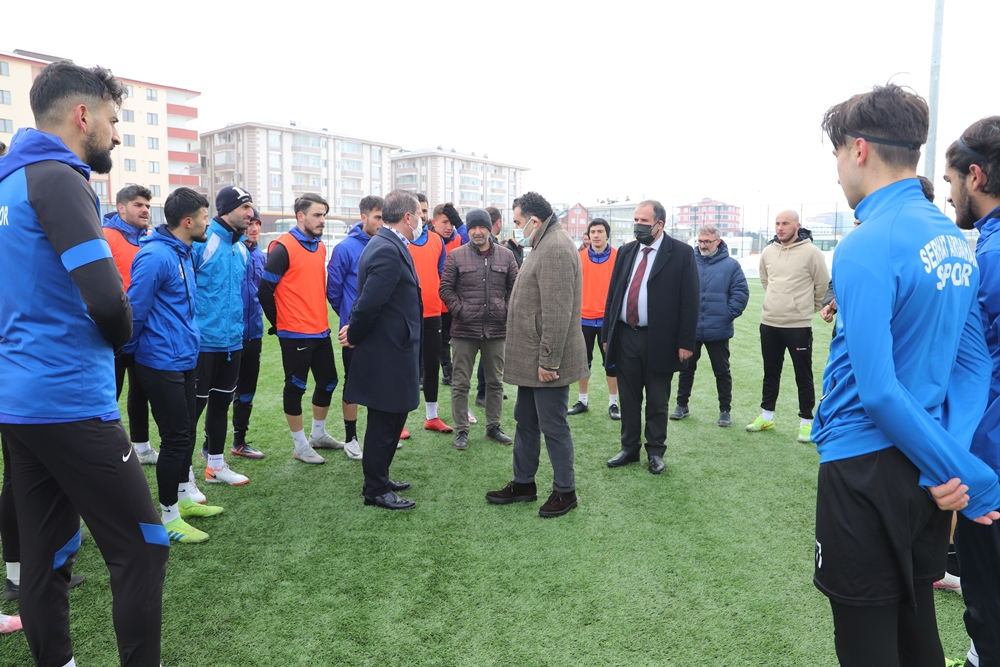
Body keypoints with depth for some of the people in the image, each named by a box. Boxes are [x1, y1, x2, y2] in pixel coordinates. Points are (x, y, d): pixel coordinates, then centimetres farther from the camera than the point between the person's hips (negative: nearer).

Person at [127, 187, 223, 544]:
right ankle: (168, 516, 13)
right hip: (162, 363, -9)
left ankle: (183, 498, 33)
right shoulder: (155, 256, -20)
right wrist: (132, 349, -3)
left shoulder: (183, 253, 11)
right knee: (176, 438, -1)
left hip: (183, 359, 9)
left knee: (187, 431, 17)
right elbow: (135, 309, -17)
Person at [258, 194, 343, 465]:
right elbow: (265, 290, -13)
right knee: (296, 387, 4)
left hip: (321, 330, 8)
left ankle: (318, 434, 34)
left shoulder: (320, 246, 10)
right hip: (295, 334, -8)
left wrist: (319, 317, 14)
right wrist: (278, 323, -5)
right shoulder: (283, 248, -13)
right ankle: (300, 445, 18)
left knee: (328, 382, 16)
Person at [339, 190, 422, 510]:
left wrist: (354, 330, 6)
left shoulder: (386, 245, 13)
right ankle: (376, 490, 16)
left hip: (391, 350, 10)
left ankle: (379, 479, 33)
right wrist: (355, 335, -9)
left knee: (389, 421, 19)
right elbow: (370, 301, -24)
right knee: (384, 423, 3)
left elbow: (369, 301, 15)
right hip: (388, 354, -10)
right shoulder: (388, 250, -21)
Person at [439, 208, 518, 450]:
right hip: (464, 330, -2)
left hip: (497, 329, 2)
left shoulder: (506, 255, 5)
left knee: (495, 382, 13)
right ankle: (461, 430, 16)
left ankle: (493, 427, 27)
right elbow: (446, 288, 0)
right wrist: (460, 310, -9)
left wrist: (507, 311, -1)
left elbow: (514, 287, 9)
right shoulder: (456, 256, -1)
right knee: (460, 383, 4)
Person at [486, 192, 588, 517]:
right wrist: (537, 358, 19)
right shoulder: (544, 245, 16)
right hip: (531, 358, 11)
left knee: (553, 426, 2)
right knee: (525, 420, 18)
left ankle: (565, 491, 17)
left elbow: (557, 312, -25)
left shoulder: (556, 248, -19)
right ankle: (523, 483, 31)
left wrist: (548, 360, -23)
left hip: (546, 361, -11)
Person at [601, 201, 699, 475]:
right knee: (629, 399, 13)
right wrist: (606, 335, 9)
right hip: (625, 337, 4)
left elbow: (690, 300, -7)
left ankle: (655, 452, 24)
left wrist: (686, 342, -11)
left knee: (657, 402, 9)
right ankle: (629, 449, 28)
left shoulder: (681, 253, -5)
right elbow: (612, 295, 11)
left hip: (659, 340, -4)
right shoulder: (626, 252, 9)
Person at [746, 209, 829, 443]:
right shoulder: (768, 252, 5)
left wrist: (811, 307, 10)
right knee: (771, 372, 16)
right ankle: (766, 417, 29)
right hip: (769, 323, 5)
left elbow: (823, 284, -1)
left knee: (803, 375, 5)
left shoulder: (810, 252, -10)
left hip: (799, 325, -5)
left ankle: (806, 421, 17)